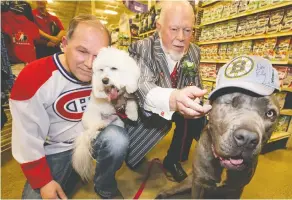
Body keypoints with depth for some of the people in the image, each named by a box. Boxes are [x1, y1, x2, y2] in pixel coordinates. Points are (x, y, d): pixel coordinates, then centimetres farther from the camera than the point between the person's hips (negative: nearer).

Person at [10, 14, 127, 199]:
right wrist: (43, 181, -8)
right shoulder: (32, 77, -19)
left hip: (96, 135, 1)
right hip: (57, 150, 0)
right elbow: (27, 139, -11)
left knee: (118, 139, -29)